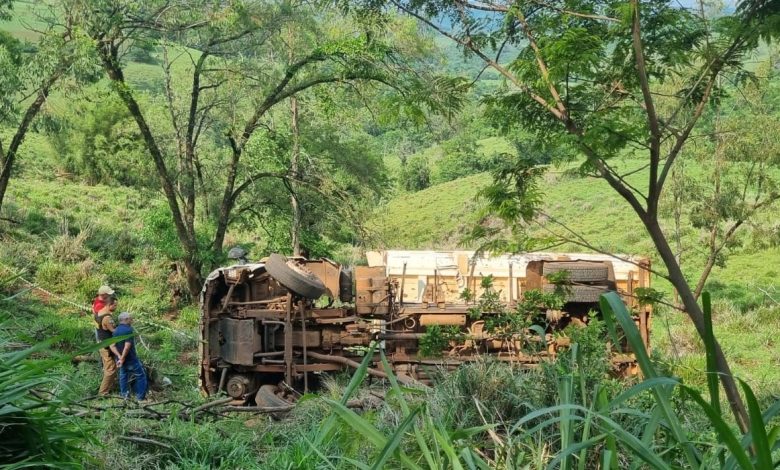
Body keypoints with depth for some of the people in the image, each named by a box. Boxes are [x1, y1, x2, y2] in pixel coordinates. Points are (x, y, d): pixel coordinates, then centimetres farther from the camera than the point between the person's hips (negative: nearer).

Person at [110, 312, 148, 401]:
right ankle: (140, 396, 7)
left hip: (121, 359, 7)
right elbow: (127, 346, -27)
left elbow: (112, 346, -4)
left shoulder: (116, 331, 2)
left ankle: (124, 394, 30)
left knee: (123, 375, 22)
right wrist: (122, 359, -17)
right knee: (141, 375, 5)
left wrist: (119, 356, -12)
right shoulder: (129, 330, -21)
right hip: (131, 359, -7)